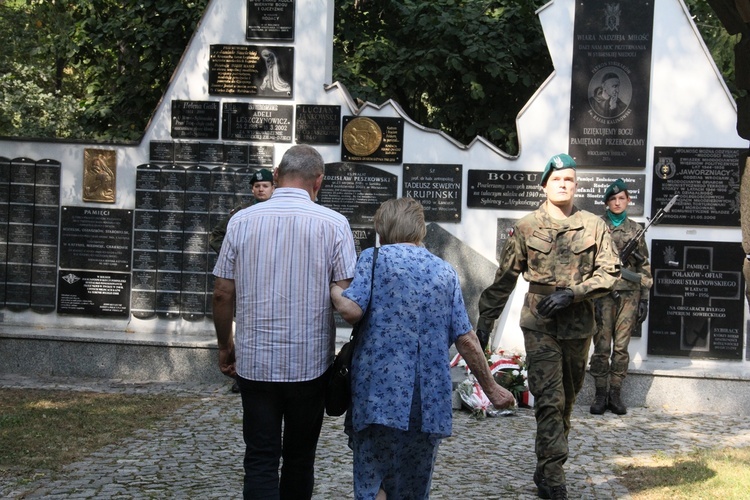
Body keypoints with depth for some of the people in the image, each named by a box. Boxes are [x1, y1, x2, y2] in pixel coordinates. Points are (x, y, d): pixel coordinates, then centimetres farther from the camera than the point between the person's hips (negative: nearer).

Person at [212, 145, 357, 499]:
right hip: (310, 362, 0)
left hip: (255, 361, 1)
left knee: (260, 459, 3)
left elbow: (223, 294, 2)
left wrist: (225, 346, 15)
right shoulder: (333, 224, -6)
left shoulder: (242, 221, -1)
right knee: (299, 457, 15)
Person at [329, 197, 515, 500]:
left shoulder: (374, 258, 1)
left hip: (378, 393, -3)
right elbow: (466, 341, 6)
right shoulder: (445, 271, 10)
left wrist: (332, 289, 7)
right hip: (430, 401, 3)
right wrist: (491, 388, 15)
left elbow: (351, 309, -13)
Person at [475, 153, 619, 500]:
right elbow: (505, 277, 7)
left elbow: (609, 272, 2)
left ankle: (545, 470, 28)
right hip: (540, 325, -2)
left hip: (578, 326, 2)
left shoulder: (594, 226, 3)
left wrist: (572, 293, -12)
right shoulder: (526, 228, 2)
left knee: (566, 402, 12)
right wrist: (486, 319, 6)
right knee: (549, 401, -11)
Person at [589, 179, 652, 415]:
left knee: (621, 347, 3)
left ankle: (615, 395, 10)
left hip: (629, 295, 2)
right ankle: (600, 395, 5)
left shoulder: (635, 229, 11)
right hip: (603, 293, -2)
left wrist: (644, 298, 7)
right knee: (602, 347, -2)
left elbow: (644, 267, 12)